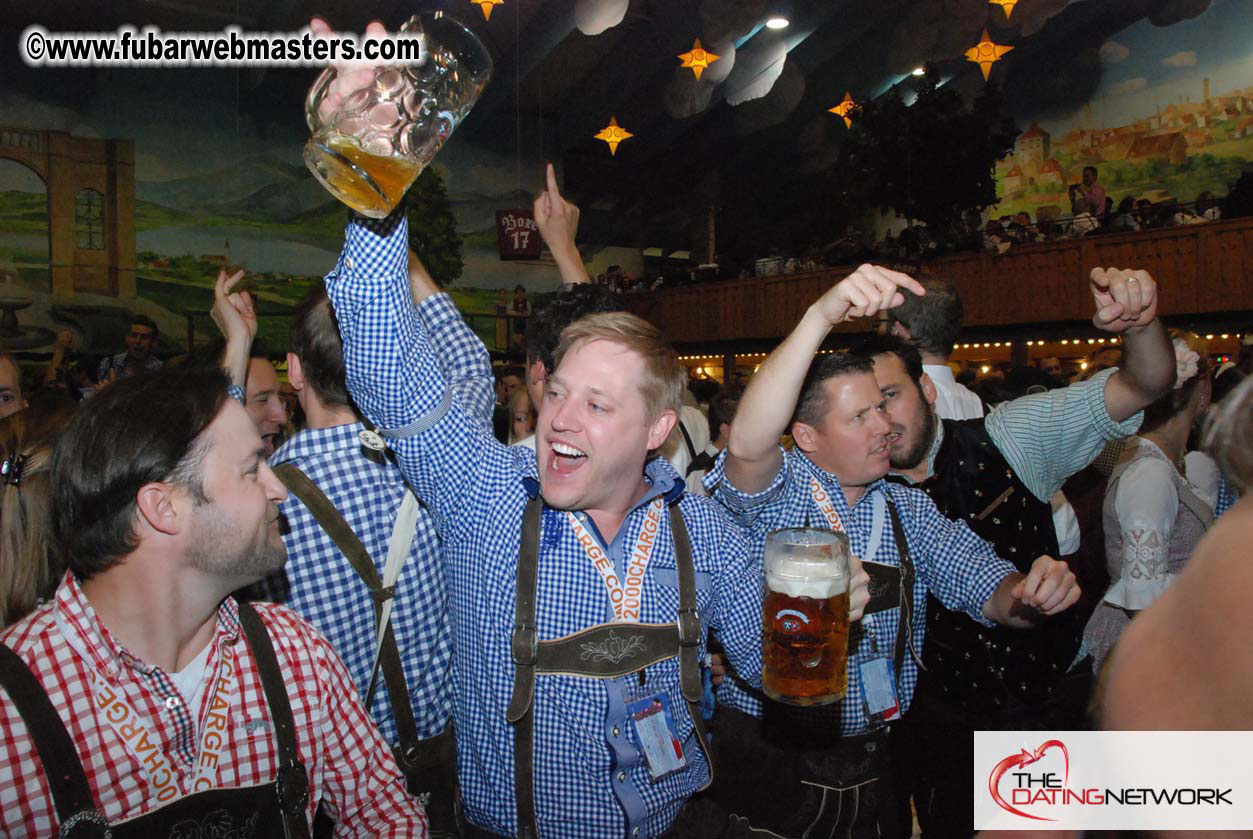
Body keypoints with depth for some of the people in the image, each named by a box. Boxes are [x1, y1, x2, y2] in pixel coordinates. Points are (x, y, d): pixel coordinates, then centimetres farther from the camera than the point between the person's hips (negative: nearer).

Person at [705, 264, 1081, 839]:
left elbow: (987, 591, 2)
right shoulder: (773, 495, -11)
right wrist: (822, 316, -39)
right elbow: (748, 443, -32)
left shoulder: (908, 509, 7)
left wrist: (1031, 594, -23)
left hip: (874, 763, 5)